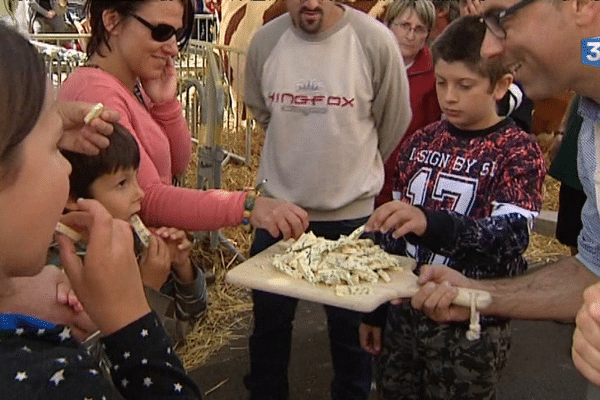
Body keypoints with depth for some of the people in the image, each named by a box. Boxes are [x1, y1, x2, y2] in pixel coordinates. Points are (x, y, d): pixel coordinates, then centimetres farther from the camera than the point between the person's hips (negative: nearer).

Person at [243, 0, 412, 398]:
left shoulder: (375, 40, -14)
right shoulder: (265, 41, -6)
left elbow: (393, 124, -1)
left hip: (351, 212, -2)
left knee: (351, 326, 14)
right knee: (270, 319, 18)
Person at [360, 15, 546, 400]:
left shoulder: (519, 151, -8)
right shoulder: (421, 142, 5)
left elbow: (512, 237, -24)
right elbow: (395, 233, 9)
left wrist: (431, 223, -41)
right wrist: (375, 310, 9)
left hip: (471, 327, -4)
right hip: (404, 312, 4)